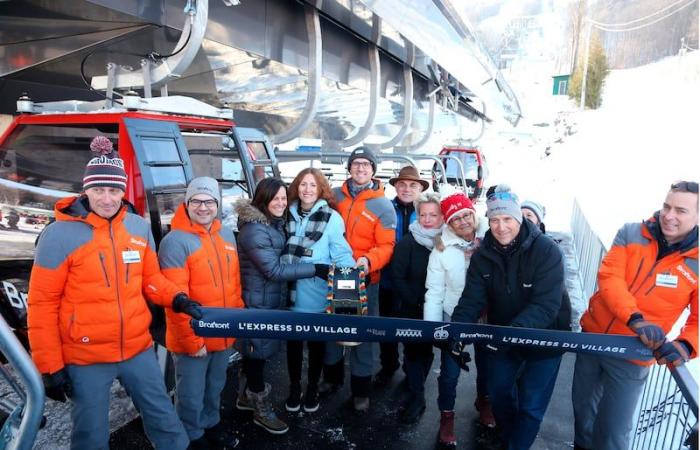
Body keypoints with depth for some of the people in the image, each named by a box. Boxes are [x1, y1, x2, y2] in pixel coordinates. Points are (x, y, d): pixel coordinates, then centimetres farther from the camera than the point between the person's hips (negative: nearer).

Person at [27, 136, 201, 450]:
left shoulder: (140, 227, 0)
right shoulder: (60, 235, -13)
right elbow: (42, 304, -10)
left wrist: (175, 298, -10)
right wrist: (50, 366, -8)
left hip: (138, 348, 4)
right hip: (86, 359, -3)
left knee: (164, 418, 16)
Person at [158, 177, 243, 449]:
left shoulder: (227, 235, 5)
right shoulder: (176, 242, -19)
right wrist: (191, 340, -19)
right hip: (192, 339, -6)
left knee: (215, 386, 26)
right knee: (192, 394, 14)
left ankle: (211, 423, 49)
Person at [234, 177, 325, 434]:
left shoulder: (275, 223, 9)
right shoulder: (254, 230, -22)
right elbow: (274, 270, -24)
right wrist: (315, 269, -24)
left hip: (271, 298, 9)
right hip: (258, 301, -9)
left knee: (256, 349, 20)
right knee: (258, 350, 5)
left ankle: (249, 395, 37)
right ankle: (261, 408, 20)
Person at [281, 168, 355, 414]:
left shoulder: (331, 218, -8)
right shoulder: (289, 214, 4)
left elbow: (342, 255, -9)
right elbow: (284, 252, 10)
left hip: (318, 295, -3)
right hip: (291, 292, 3)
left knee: (316, 342, 15)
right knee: (293, 341, 16)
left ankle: (312, 389, 35)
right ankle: (294, 388, 36)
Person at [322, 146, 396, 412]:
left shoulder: (383, 206, -5)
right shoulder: (335, 196, 5)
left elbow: (387, 245, -9)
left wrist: (368, 260, -27)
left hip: (365, 279, -3)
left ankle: (361, 390, 19)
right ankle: (332, 376, 37)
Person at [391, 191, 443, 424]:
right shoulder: (407, 243, -8)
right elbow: (397, 277, -10)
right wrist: (417, 301, -14)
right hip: (412, 311, -2)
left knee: (426, 350, 15)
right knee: (414, 350, 3)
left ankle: (415, 386, 35)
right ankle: (417, 396, 16)